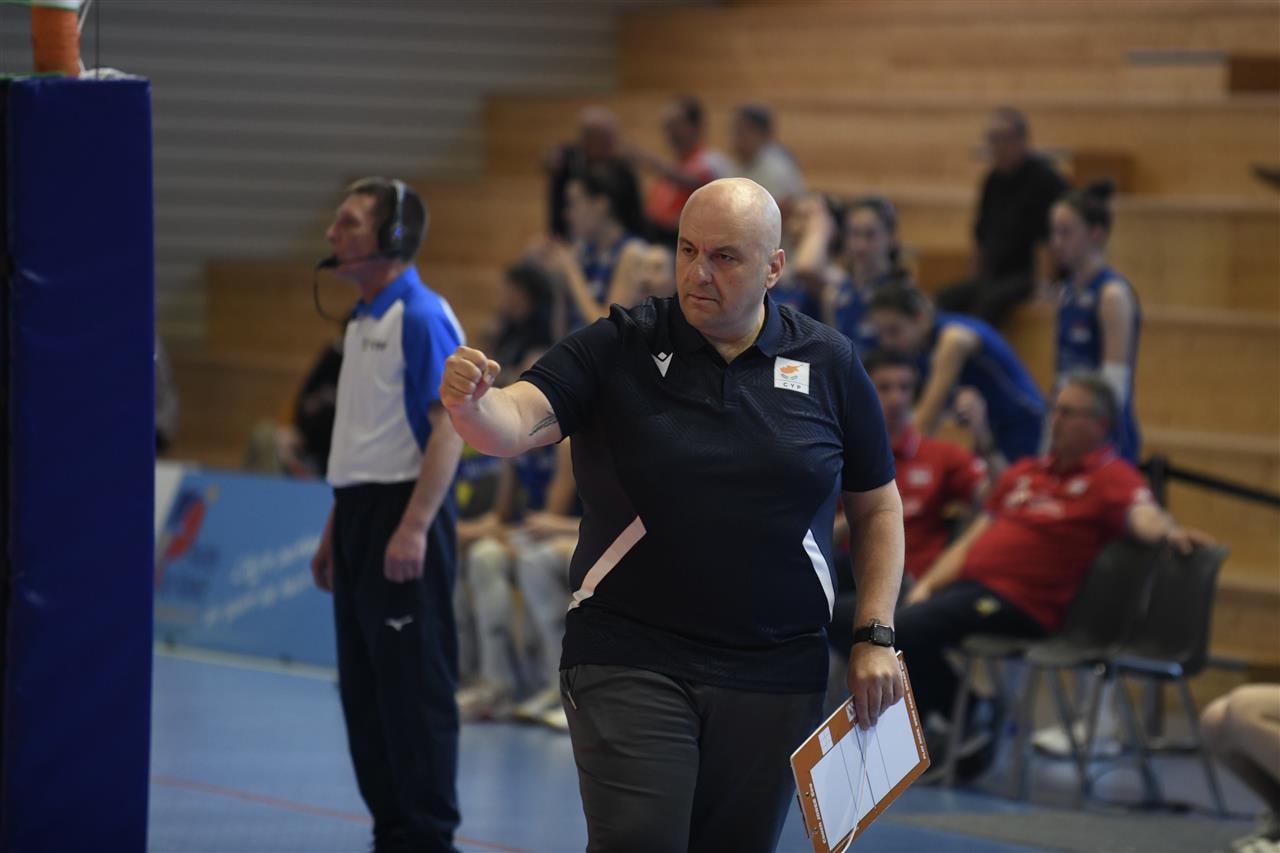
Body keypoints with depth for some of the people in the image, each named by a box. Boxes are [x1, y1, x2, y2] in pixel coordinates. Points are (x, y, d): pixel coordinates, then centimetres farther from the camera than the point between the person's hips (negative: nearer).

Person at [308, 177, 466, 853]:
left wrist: (414, 527, -25)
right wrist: (334, 531, 21)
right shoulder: (361, 322, 16)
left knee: (414, 684, -6)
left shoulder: (422, 317, -12)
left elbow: (449, 426, -19)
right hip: (358, 515, 9)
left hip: (403, 515, -9)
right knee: (362, 687, 11)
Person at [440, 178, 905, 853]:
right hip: (630, 664, -2)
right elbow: (514, 423, -14)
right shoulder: (617, 349, -1)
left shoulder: (829, 365, 4)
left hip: (775, 675, 2)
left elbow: (877, 508, 12)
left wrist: (875, 635, 3)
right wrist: (470, 402, -37)